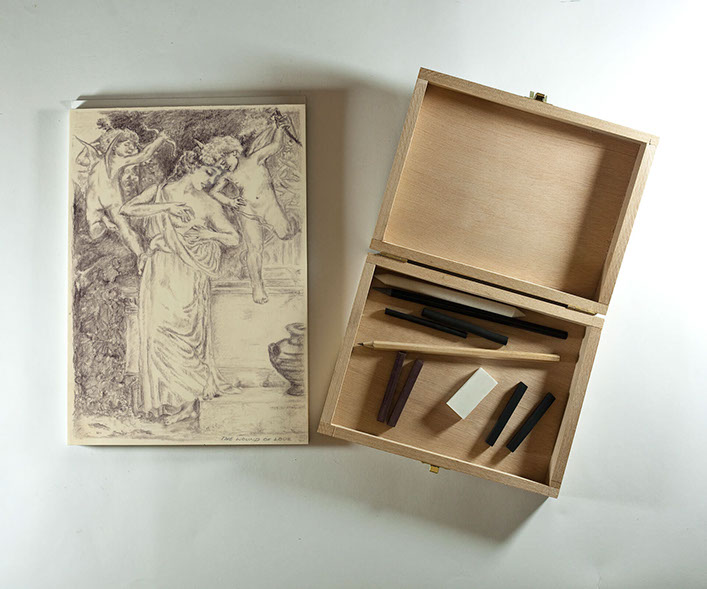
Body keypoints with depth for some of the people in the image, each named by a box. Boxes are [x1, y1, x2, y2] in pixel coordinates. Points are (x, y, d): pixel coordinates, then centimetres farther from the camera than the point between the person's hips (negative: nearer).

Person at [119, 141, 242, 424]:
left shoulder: (208, 205, 8)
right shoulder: (160, 192, 11)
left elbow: (235, 238, 7)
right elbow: (126, 209, -1)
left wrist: (209, 234, -9)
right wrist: (165, 207, -6)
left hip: (189, 275, -1)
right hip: (159, 272, 1)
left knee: (184, 331, -6)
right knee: (157, 328, -5)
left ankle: (184, 398, 7)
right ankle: (162, 397, 9)